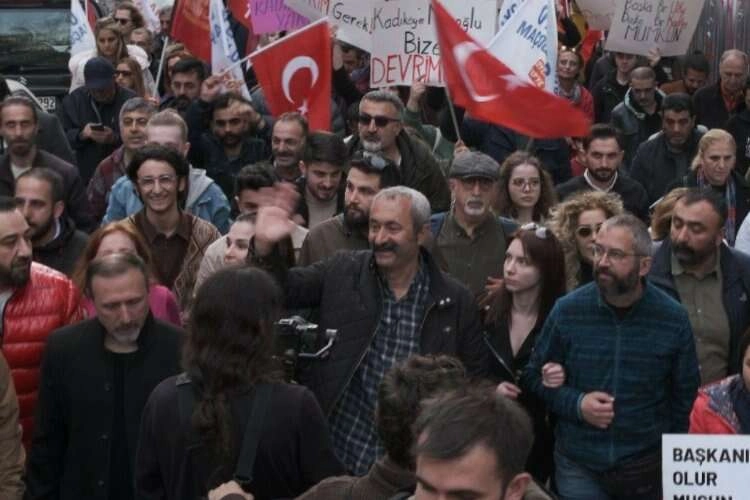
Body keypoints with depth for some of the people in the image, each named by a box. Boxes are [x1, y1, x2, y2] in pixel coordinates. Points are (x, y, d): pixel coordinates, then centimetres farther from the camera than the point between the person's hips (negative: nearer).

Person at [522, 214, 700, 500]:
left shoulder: (673, 319, -7)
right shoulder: (568, 310, -8)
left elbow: (685, 395, 3)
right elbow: (534, 376, 2)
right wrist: (576, 404, -14)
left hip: (648, 467, 1)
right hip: (578, 466, 0)